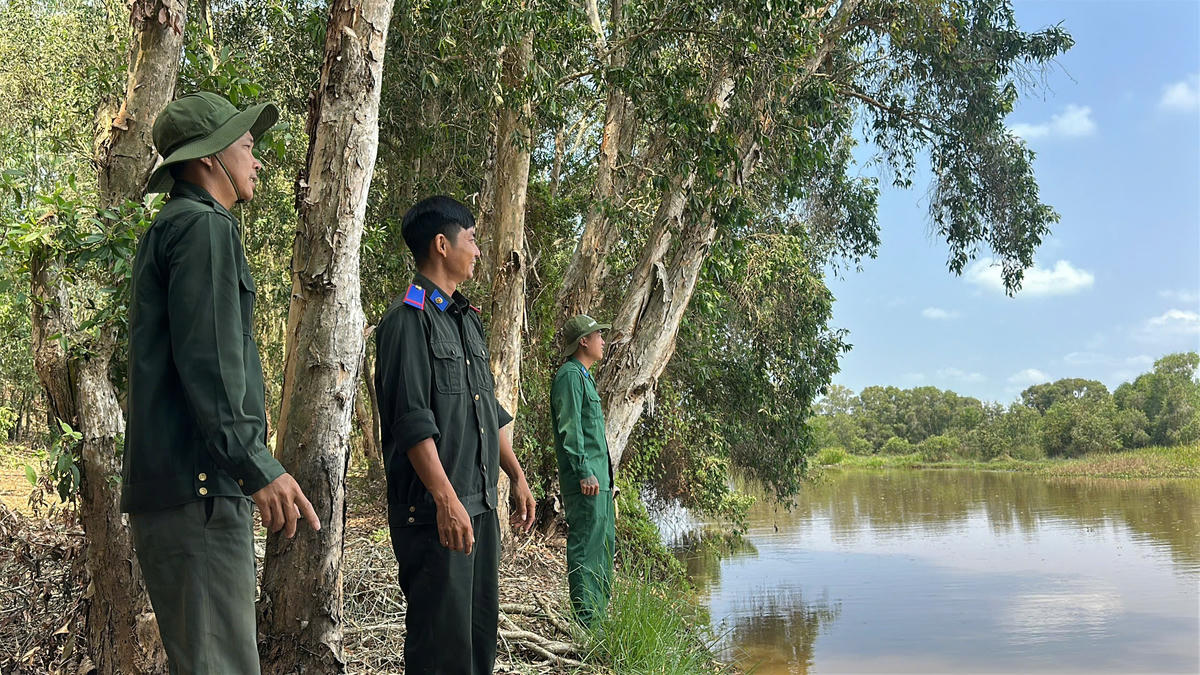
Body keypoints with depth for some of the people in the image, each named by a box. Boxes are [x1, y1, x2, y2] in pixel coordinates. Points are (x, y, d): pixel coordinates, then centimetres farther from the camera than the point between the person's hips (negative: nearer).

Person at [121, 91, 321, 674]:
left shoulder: (167, 230, 24)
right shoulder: (205, 226, -8)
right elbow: (208, 359, -20)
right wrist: (256, 466, -22)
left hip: (166, 485, 11)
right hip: (198, 485, -11)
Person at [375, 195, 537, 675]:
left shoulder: (467, 319, 18)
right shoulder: (408, 319, -10)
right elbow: (412, 422, -18)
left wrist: (517, 477, 21)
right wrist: (447, 499, -22)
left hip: (481, 504, 9)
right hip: (435, 509, -9)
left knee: (481, 628, 13)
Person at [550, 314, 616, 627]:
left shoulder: (583, 376, 22)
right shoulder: (570, 375, -10)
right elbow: (570, 429, -18)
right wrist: (585, 472, -22)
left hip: (599, 476, 11)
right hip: (585, 479, -11)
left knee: (605, 541, 14)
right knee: (586, 544, -9)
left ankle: (599, 611, 22)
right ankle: (586, 618, -5)